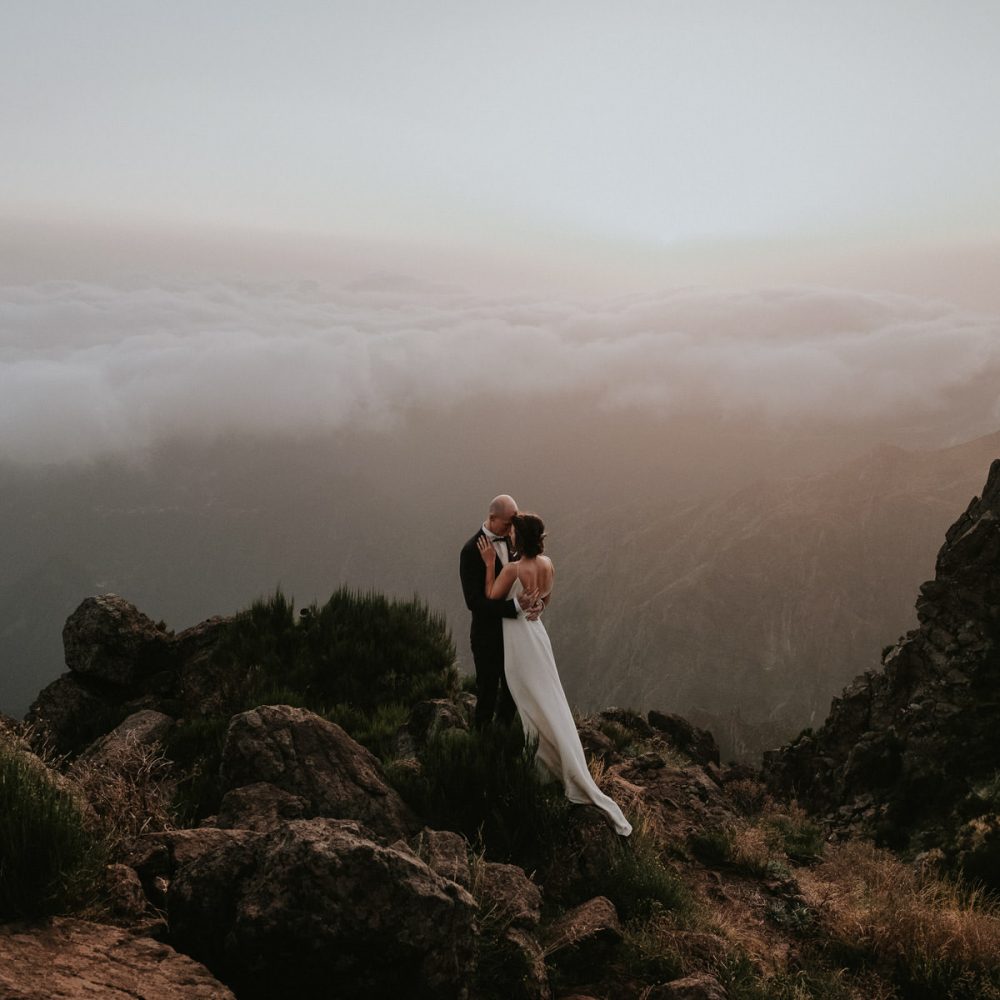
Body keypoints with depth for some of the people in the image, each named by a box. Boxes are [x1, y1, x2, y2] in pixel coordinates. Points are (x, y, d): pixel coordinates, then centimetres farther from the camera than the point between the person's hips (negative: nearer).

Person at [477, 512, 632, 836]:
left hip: (519, 639, -7)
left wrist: (490, 564, -10)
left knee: (535, 704, 4)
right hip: (536, 632, 7)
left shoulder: (512, 569, -25)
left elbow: (491, 599, -11)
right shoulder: (548, 564, -3)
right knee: (549, 700, 19)